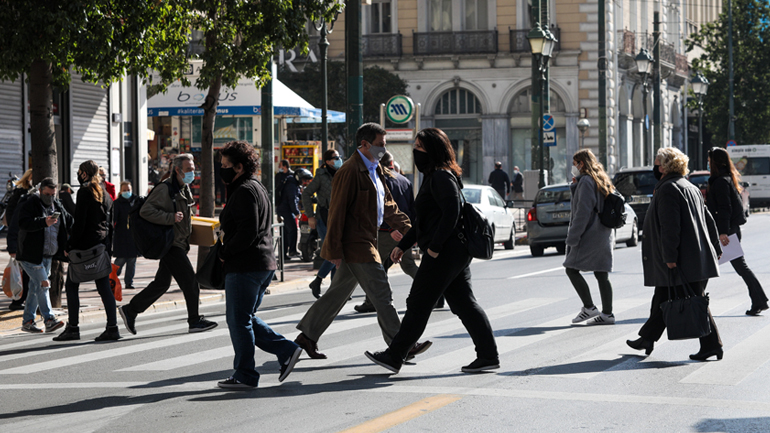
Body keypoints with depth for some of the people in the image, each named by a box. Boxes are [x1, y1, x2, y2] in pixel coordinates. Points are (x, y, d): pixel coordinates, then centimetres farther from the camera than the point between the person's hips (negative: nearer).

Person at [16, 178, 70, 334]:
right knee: (43, 284, -15)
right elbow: (24, 223, -25)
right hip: (31, 255, -7)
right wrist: (44, 222, -37)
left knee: (36, 287, 11)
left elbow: (70, 221, 23)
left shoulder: (58, 207, 12)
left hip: (47, 256, 7)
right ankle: (49, 320, -17)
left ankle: (27, 321, 18)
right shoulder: (29, 204, -10)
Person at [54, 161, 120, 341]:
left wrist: (70, 246, -11)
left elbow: (79, 223, -14)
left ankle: (72, 328, -2)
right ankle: (112, 328, -1)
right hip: (103, 244, 7)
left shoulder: (85, 191, -9)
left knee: (71, 285, 1)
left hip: (86, 244, -7)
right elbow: (111, 222, 16)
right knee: (104, 286, 6)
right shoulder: (104, 193, 14)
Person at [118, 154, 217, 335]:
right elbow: (145, 211, -22)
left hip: (178, 244, 10)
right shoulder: (165, 189, -15)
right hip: (170, 244, -10)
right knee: (189, 280, -7)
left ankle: (130, 310, 20)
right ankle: (195, 321, 2)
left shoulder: (184, 189, 15)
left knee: (162, 283, 12)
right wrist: (171, 218, -27)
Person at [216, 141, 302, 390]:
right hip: (264, 264, 10)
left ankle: (244, 375, 4)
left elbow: (248, 232, -23)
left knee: (239, 320, -2)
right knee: (246, 319, 17)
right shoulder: (257, 188, 18)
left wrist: (225, 252, -11)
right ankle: (286, 350, 10)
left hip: (245, 267, -10)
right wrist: (228, 250, 15)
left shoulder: (244, 192, -14)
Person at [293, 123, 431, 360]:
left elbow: (388, 205, 22)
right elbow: (337, 211, -17)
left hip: (364, 243, 10)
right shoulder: (350, 171, -15)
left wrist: (407, 229, 9)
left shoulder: (374, 170, 16)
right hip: (355, 245, -10)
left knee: (338, 293, 15)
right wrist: (335, 250, -18)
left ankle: (307, 337, 22)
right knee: (381, 295, -8)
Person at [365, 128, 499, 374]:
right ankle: (489, 355, 8)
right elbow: (425, 219, 26)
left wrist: (434, 247, -21)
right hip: (457, 252, 10)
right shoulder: (433, 176, 19)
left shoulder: (441, 177, -13)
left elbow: (451, 213, -23)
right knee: (464, 304, 9)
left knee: (418, 304, -3)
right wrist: (403, 245, 25)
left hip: (445, 253, -10)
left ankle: (394, 356, 3)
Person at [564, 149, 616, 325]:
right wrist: (574, 185, 12)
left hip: (591, 236, -9)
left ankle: (589, 307, -5)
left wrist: (572, 238, -17)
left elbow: (583, 212, -19)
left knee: (571, 269, -2)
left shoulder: (586, 181, -13)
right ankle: (607, 314, 7)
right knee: (601, 274, 8)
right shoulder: (601, 181, 17)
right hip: (604, 235, 9)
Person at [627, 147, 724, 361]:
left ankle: (711, 345, -7)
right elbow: (708, 220, 19)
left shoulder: (668, 189, -13)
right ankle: (648, 338, 20)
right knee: (663, 297, 15)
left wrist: (670, 257, -21)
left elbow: (670, 226, -20)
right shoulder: (691, 188, 17)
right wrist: (715, 249, 22)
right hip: (697, 257, 10)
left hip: (682, 262, -10)